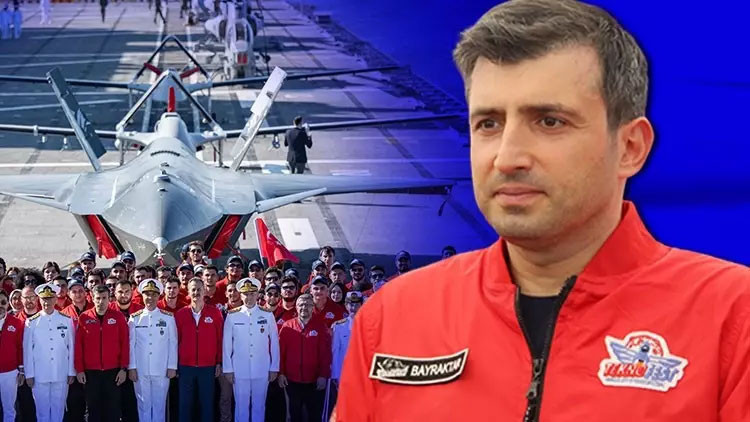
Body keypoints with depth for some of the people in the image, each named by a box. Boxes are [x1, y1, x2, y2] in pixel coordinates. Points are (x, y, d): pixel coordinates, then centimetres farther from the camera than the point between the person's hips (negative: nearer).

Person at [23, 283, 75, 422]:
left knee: (58, 410, 7)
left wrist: (71, 372, 3)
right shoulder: (31, 322, 1)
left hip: (61, 374, 0)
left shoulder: (66, 320, 3)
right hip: (39, 375, 0)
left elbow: (71, 347, 5)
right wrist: (29, 374, 0)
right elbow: (28, 349, 3)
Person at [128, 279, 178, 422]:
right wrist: (131, 367, 0)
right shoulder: (134, 318, 5)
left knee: (159, 405, 4)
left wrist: (172, 367, -1)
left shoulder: (168, 317, 3)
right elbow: (131, 344, 5)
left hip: (162, 370, 0)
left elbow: (173, 344, 3)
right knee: (143, 405, 5)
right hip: (140, 371, 0)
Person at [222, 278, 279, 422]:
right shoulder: (232, 316, 0)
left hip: (262, 371, 1)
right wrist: (228, 369, 0)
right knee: (241, 406, 4)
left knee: (259, 406, 7)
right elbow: (227, 344, 2)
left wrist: (274, 368, 3)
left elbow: (274, 343, 5)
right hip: (239, 371, -1)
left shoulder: (268, 315, 2)